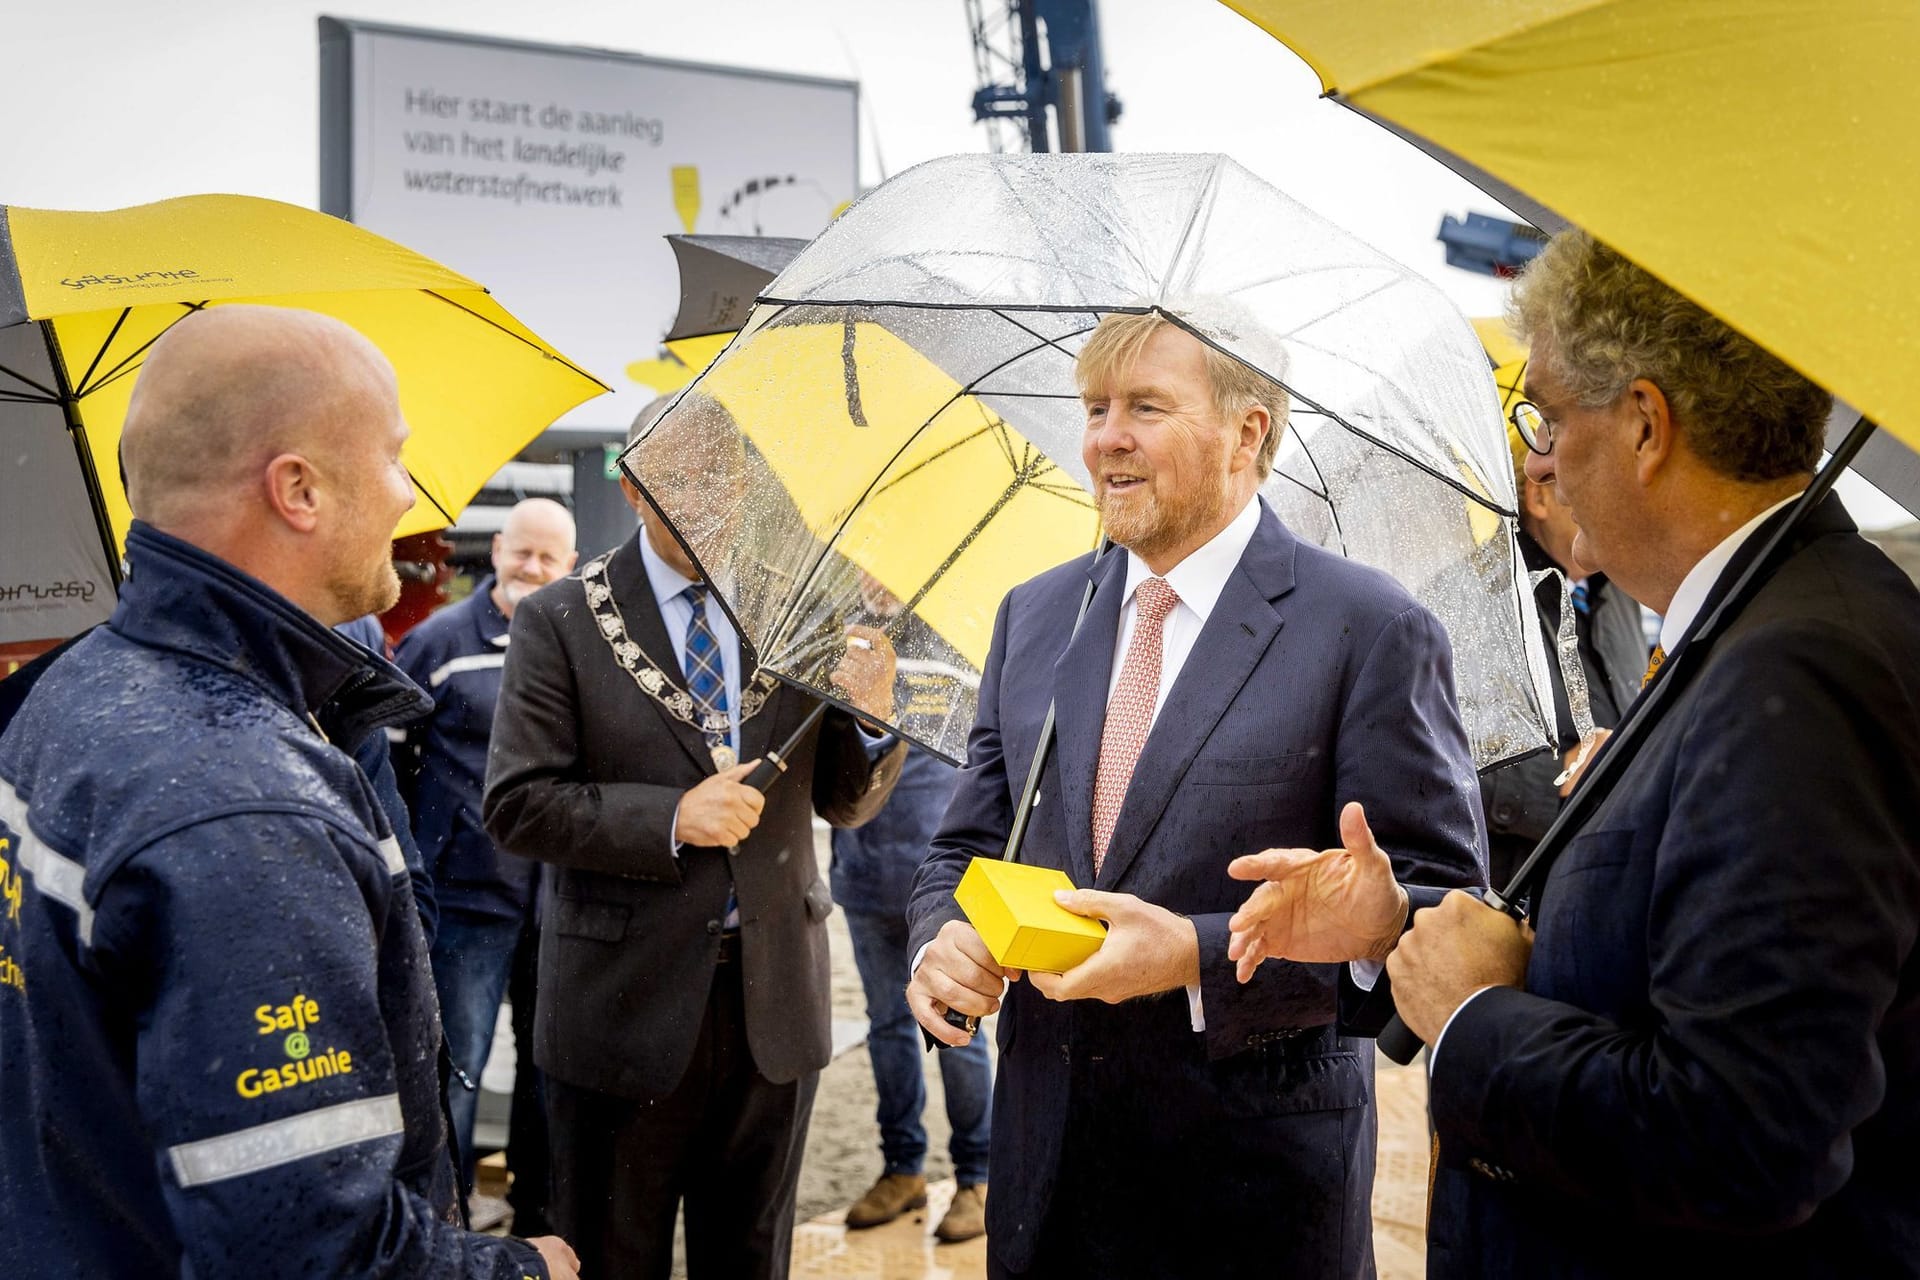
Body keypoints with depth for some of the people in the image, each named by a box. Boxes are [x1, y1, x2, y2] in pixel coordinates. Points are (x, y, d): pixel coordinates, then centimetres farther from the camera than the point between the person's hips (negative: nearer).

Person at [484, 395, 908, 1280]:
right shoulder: (559, 621, -6)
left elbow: (844, 803, 5)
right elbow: (516, 806, -11)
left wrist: (875, 718, -15)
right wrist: (669, 817, -23)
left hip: (775, 1001, 3)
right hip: (625, 1002, -3)